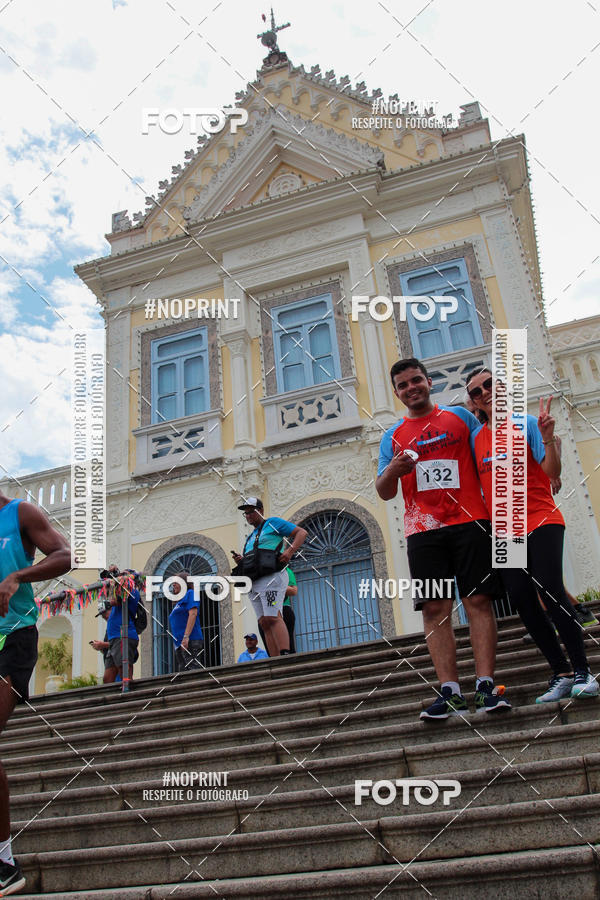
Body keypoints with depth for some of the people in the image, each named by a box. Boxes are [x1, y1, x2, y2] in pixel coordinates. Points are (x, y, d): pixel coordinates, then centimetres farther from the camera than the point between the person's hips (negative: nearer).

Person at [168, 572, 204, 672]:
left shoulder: (190, 593, 1)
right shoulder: (180, 601, 27)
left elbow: (193, 613, -14)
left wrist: (186, 637, -22)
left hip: (190, 641, -9)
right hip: (180, 644, 9)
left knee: (193, 668, -18)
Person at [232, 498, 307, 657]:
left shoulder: (272, 523, 8)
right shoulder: (250, 538, 31)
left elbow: (301, 533, 1)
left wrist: (289, 551, -14)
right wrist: (240, 560, 10)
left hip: (271, 577, -8)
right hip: (253, 583, 8)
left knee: (272, 618, -22)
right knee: (264, 623, -2)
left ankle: (285, 655, -29)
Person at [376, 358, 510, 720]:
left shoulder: (459, 416, 12)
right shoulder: (393, 437, 15)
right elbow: (384, 493, 12)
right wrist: (393, 470, -10)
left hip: (470, 522, -1)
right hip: (423, 531, 2)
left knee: (479, 601, -5)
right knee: (435, 608, -4)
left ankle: (486, 686, -3)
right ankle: (451, 692, -2)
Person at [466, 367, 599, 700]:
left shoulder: (527, 424, -2)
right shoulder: (476, 438, 10)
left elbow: (553, 472, -10)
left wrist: (548, 438, -24)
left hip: (541, 520, -4)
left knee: (550, 590, -17)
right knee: (523, 600, -2)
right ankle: (561, 674, 9)